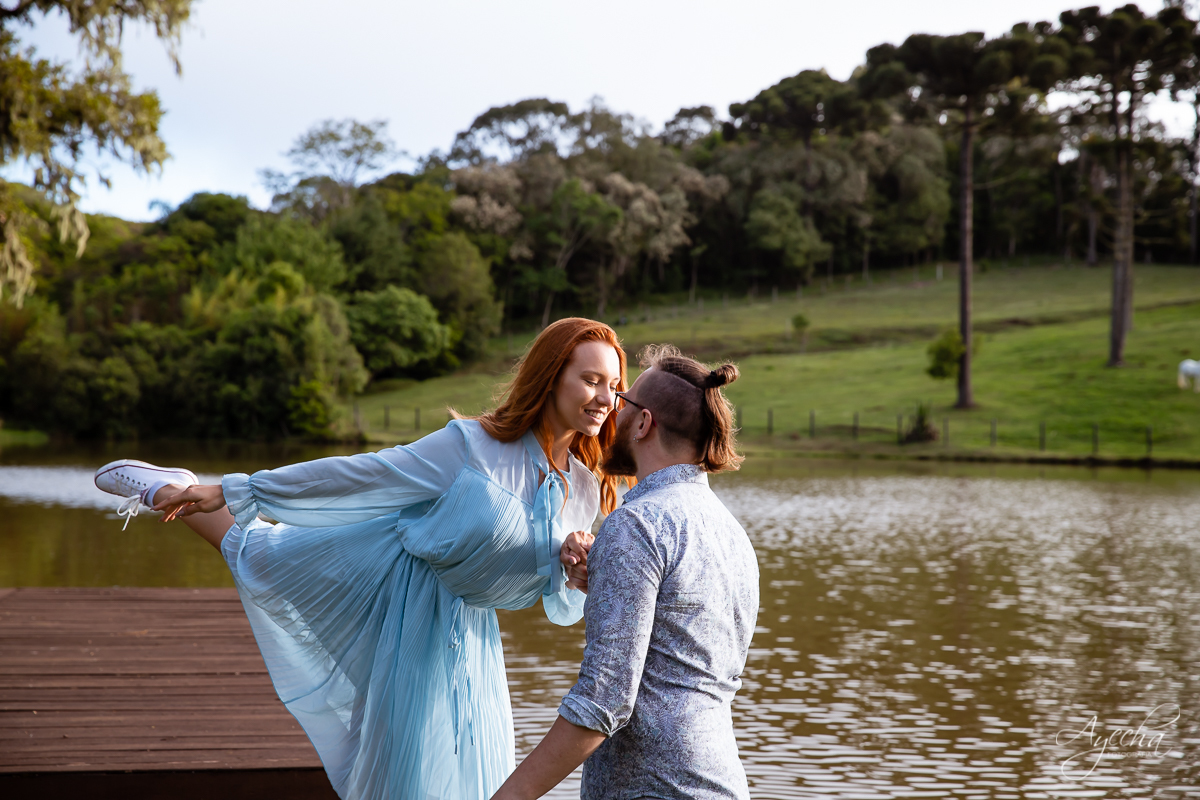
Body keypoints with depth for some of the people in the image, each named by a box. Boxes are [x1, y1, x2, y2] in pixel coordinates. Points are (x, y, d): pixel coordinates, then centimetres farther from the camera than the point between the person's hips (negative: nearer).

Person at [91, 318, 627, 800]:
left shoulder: (585, 490, -8)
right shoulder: (472, 446, -24)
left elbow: (562, 609, 3)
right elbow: (352, 475, -18)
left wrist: (572, 568, -23)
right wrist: (229, 492, -15)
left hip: (460, 636, 4)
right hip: (393, 585, -4)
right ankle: (165, 488, 40)